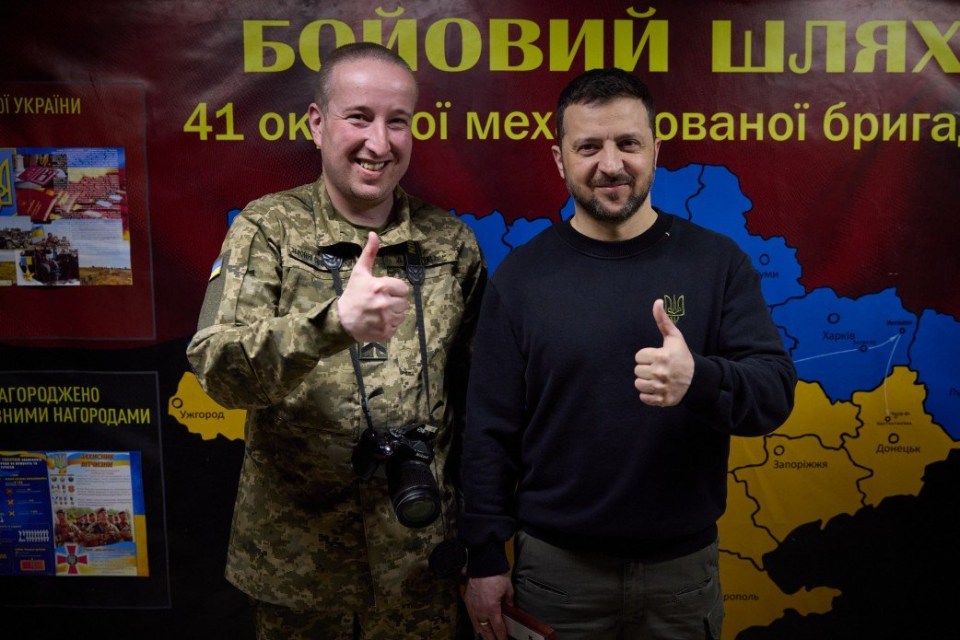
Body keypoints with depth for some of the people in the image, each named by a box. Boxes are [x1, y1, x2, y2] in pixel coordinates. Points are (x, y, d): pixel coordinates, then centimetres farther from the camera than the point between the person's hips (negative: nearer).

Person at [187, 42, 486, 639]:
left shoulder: (452, 243, -1)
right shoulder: (267, 229, -8)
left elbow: (475, 392, 5)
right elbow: (217, 370, -20)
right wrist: (333, 320, -38)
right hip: (294, 560, -1)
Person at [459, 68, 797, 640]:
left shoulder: (717, 261, -5)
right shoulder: (522, 275, -5)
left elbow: (777, 390, -9)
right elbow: (490, 430, -3)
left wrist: (699, 380, -31)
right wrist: (486, 556, -3)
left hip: (684, 565, 1)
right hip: (555, 564, 0)